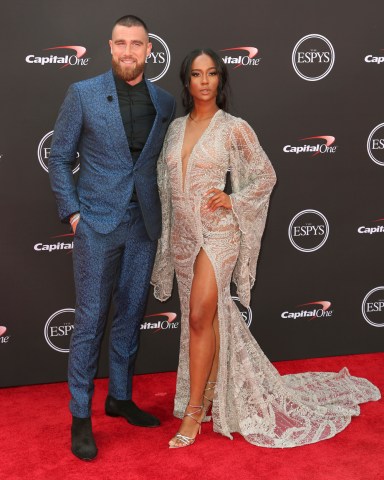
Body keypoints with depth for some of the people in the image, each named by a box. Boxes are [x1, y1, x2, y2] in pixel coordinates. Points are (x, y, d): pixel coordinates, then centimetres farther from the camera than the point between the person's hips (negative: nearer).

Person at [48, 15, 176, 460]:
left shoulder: (165, 102, 6)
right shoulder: (83, 94, -3)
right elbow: (59, 158, 0)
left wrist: (164, 212, 4)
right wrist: (72, 212, -7)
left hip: (144, 225, 4)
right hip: (97, 223, -3)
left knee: (130, 315, 13)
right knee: (90, 319, 0)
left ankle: (120, 397, 29)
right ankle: (80, 416, 12)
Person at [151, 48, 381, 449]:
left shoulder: (234, 128, -5)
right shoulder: (176, 128, 10)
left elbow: (266, 176, 2)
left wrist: (233, 200, -11)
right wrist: (167, 230, 9)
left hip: (217, 232, -5)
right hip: (182, 233, 6)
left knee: (200, 316, -14)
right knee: (208, 317, 14)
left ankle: (193, 411, -4)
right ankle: (214, 394, 30)